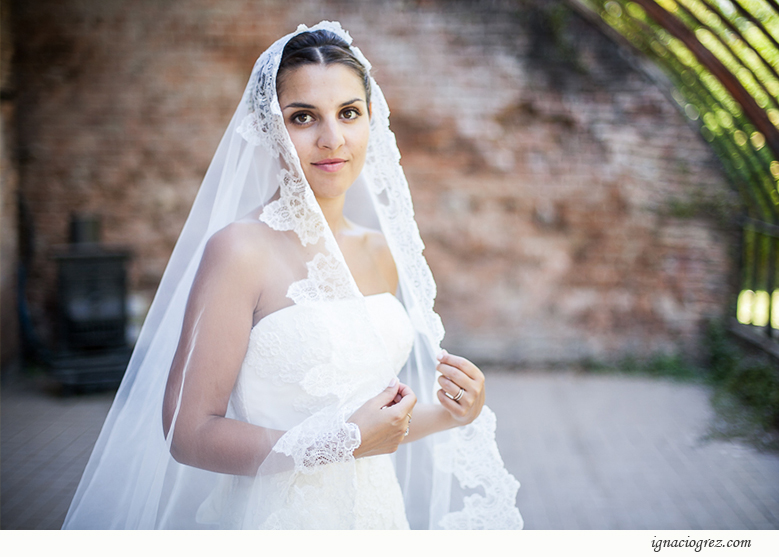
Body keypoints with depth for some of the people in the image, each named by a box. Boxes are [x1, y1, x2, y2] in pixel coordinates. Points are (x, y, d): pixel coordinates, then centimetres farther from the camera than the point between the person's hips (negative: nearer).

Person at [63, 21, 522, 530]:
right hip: (280, 518, -5)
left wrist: (446, 415, -5)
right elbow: (188, 433, -19)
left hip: (381, 510, 6)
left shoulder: (381, 252, 1)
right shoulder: (241, 249, -17)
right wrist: (342, 441, -20)